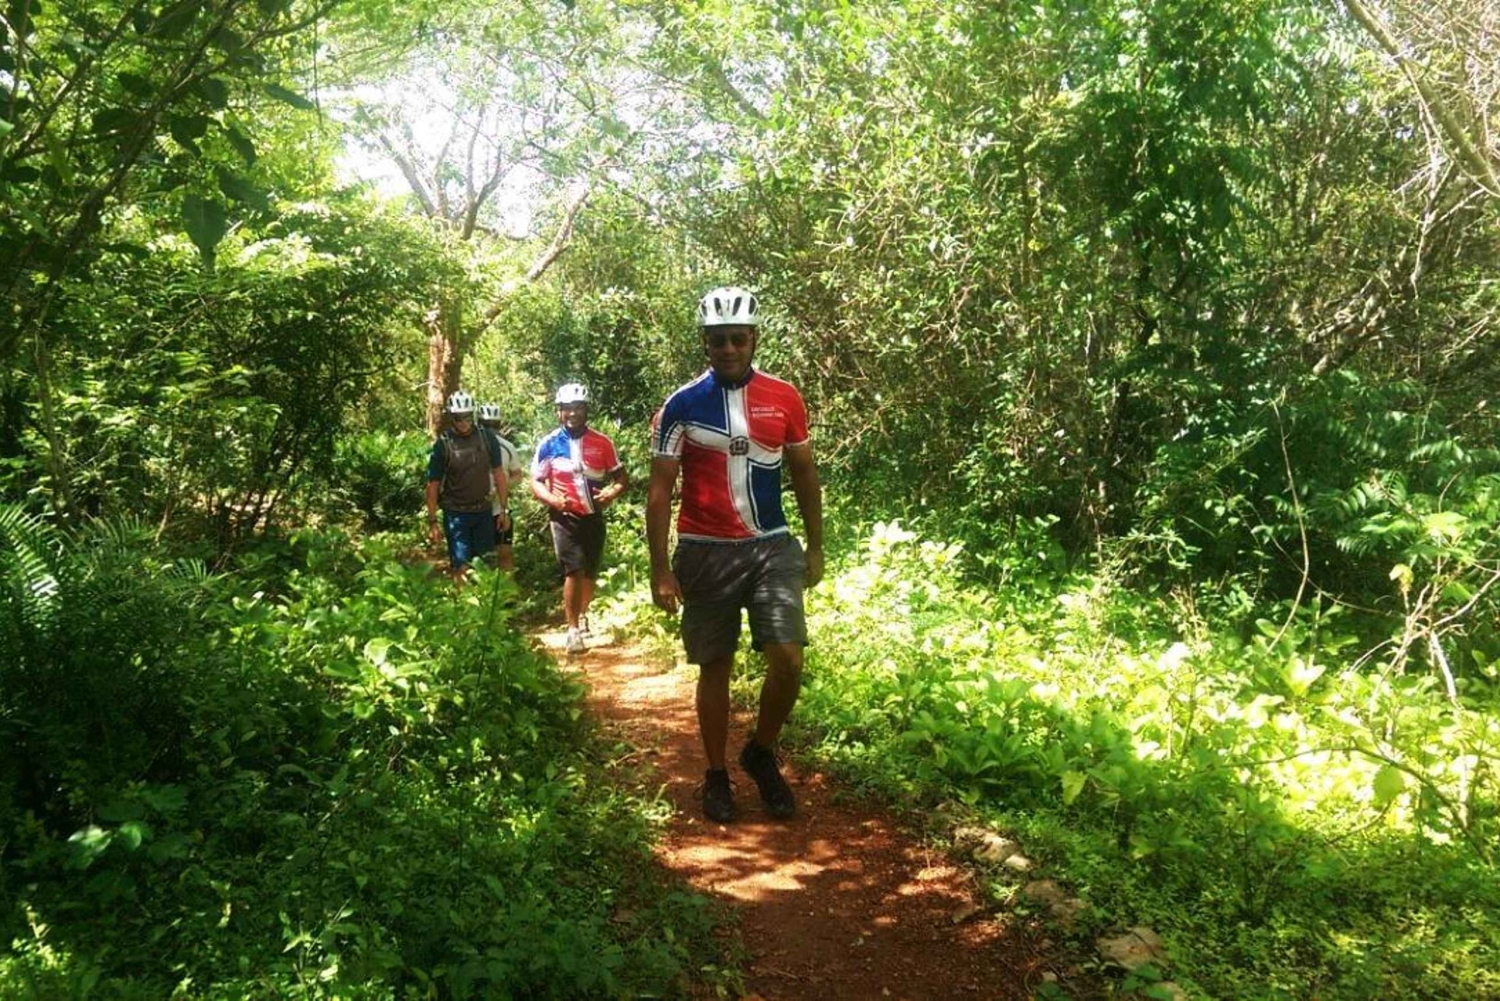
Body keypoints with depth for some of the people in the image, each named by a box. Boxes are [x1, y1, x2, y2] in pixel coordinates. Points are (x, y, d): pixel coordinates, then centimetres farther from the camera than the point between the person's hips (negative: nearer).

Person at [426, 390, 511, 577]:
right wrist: (432, 522, -8)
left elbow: (498, 474, 4)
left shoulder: (487, 438, -2)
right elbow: (433, 485, -5)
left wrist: (504, 509, 2)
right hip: (456, 514, -3)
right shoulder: (443, 444, -8)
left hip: (483, 512, 3)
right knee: (460, 566, -5)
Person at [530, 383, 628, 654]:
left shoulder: (602, 443, -2)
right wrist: (552, 499, -19)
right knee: (574, 570, -14)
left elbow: (622, 478, 4)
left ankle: (584, 618, 34)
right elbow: (535, 483, 1)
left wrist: (611, 493, -18)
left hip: (593, 517, 2)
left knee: (590, 572, 12)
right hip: (565, 518, -2)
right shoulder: (548, 445, -2)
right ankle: (573, 629, -6)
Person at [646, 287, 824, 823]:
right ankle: (717, 775, 25)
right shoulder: (682, 405, -5)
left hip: (772, 548, 2)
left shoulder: (784, 397, 2)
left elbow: (804, 473, 11)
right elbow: (659, 489, -4)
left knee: (788, 661, -8)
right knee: (715, 667, 7)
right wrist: (660, 570, -8)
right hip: (706, 553, -1)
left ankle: (762, 753, 18)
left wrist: (816, 548, 11)